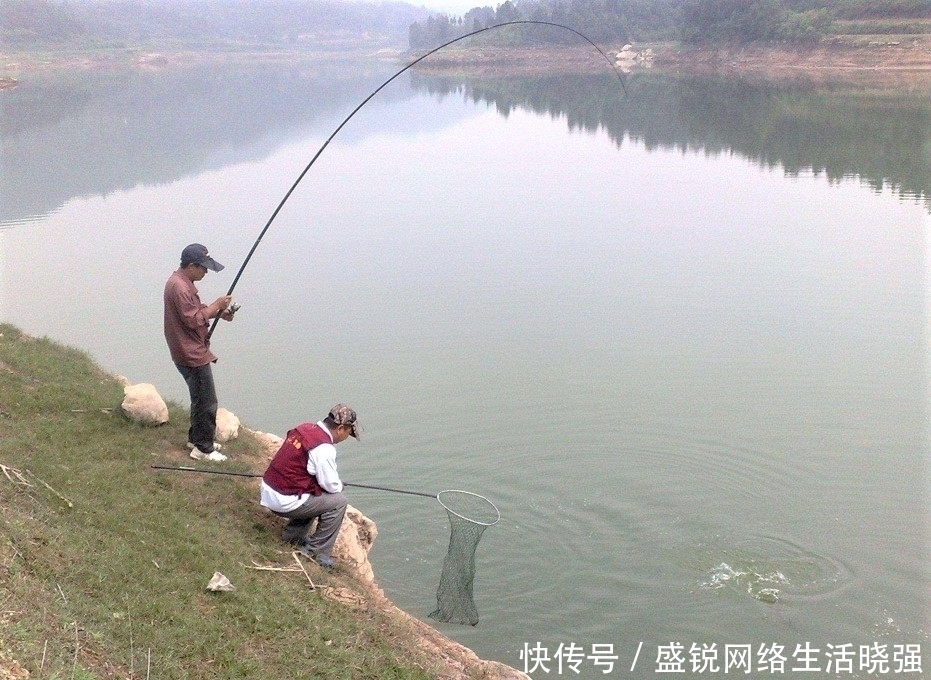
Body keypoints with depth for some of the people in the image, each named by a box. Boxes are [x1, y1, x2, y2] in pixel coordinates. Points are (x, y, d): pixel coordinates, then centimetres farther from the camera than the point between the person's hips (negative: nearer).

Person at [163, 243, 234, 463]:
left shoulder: (182, 282, 10)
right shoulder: (180, 287, -23)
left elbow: (195, 310, 19)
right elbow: (194, 320, -24)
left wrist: (218, 312, 5)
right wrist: (216, 305, -16)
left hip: (193, 352, 11)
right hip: (192, 354, -11)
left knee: (200, 399, 21)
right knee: (207, 403, -4)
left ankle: (196, 438, 33)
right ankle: (203, 448, 5)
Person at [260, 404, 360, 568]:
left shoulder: (305, 428, 6)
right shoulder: (323, 448, -21)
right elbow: (332, 485, -13)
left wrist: (336, 484, 14)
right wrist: (340, 485, 10)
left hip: (267, 491, 9)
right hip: (284, 502, -9)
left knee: (316, 497, 25)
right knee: (338, 501, -2)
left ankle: (292, 535, 27)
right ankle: (317, 552, 5)